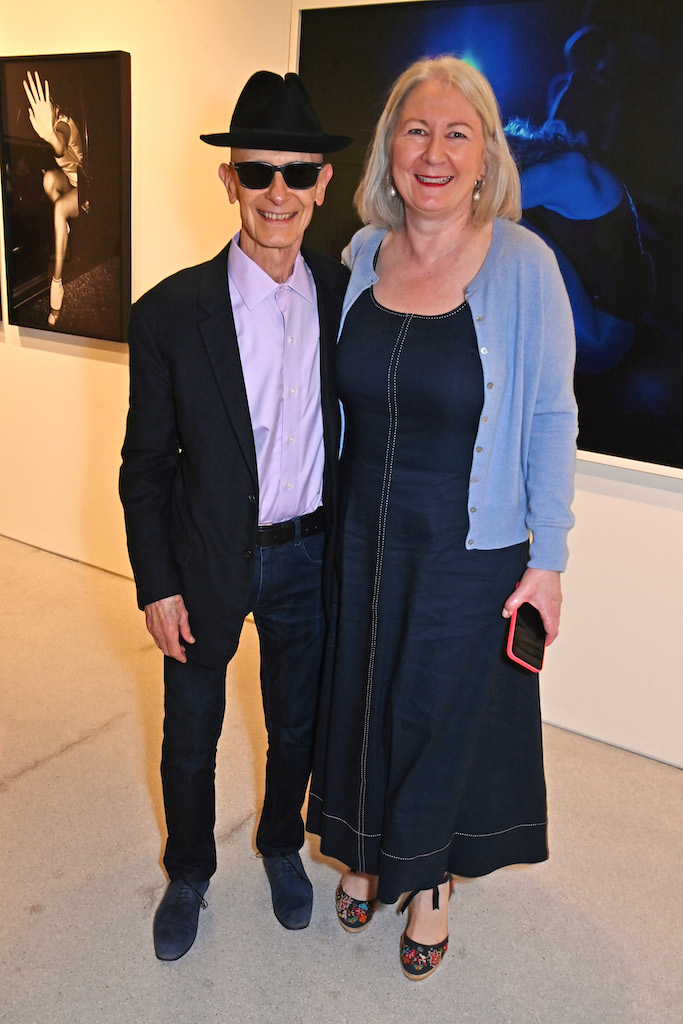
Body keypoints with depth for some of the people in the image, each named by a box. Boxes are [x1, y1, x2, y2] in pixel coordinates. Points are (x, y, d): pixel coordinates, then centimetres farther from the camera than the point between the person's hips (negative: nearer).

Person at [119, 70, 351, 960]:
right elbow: (145, 465, -6)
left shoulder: (350, 297, -5)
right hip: (207, 560, -2)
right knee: (190, 736, 17)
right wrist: (157, 586, -7)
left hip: (311, 555, 2)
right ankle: (188, 874, 45)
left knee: (297, 727, 20)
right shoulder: (170, 313, -13)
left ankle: (282, 846, 50)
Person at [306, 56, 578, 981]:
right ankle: (366, 852, 48)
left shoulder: (523, 265, -14)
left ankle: (431, 880, 43)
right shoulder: (360, 255, -1)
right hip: (363, 537, 4)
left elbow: (552, 420, -10)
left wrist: (547, 560, -9)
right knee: (361, 697, 19)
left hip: (471, 551, -4)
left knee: (446, 711, 14)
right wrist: (329, 516, 11)